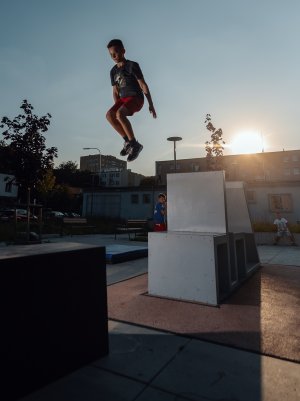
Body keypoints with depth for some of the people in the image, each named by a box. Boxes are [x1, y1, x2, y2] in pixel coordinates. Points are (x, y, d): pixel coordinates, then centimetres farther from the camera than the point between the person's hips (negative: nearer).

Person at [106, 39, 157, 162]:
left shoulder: (132, 65, -4)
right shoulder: (113, 71, 14)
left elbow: (143, 85, -8)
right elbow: (115, 91, 18)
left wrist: (151, 104, -12)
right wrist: (116, 106, 7)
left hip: (136, 98, -6)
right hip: (123, 99, 7)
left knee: (120, 114, -33)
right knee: (109, 115, -19)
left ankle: (135, 144, -26)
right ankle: (128, 141, -12)